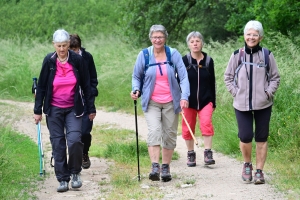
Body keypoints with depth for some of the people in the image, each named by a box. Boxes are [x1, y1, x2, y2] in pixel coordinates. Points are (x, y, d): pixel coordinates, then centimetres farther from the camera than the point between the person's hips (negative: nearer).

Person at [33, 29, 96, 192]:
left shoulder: (77, 60, -5)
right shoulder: (49, 61, -4)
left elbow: (86, 85, 2)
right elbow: (41, 87, 2)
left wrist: (91, 108, 5)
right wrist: (37, 110, 1)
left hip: (73, 109, -1)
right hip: (54, 110, 1)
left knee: (74, 140, -14)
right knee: (58, 144, 1)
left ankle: (75, 173, 7)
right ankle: (62, 179, 9)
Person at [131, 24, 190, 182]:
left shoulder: (173, 54, -1)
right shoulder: (144, 55, 0)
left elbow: (183, 76, -4)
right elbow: (136, 76, 11)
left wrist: (184, 97, -16)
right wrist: (136, 90, -9)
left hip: (171, 102, 1)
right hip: (151, 102, -1)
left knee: (170, 134, 6)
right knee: (154, 131, -19)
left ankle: (165, 167, 17)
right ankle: (155, 167, -24)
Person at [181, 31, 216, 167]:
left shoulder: (208, 61, 4)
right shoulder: (184, 61, -1)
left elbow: (212, 83, 10)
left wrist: (213, 103, 10)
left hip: (205, 100, 0)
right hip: (189, 101, 0)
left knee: (206, 123, -18)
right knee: (188, 128, 5)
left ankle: (208, 154, -14)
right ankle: (191, 155, 20)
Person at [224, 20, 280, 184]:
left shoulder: (267, 55, 1)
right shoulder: (237, 55, 3)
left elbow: (275, 78, 8)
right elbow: (228, 77, 11)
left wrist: (268, 92, -5)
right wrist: (235, 92, -1)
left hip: (263, 104, 0)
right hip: (242, 104, 0)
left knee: (262, 138, 4)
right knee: (245, 136, -9)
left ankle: (259, 171, 14)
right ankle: (247, 164, 18)